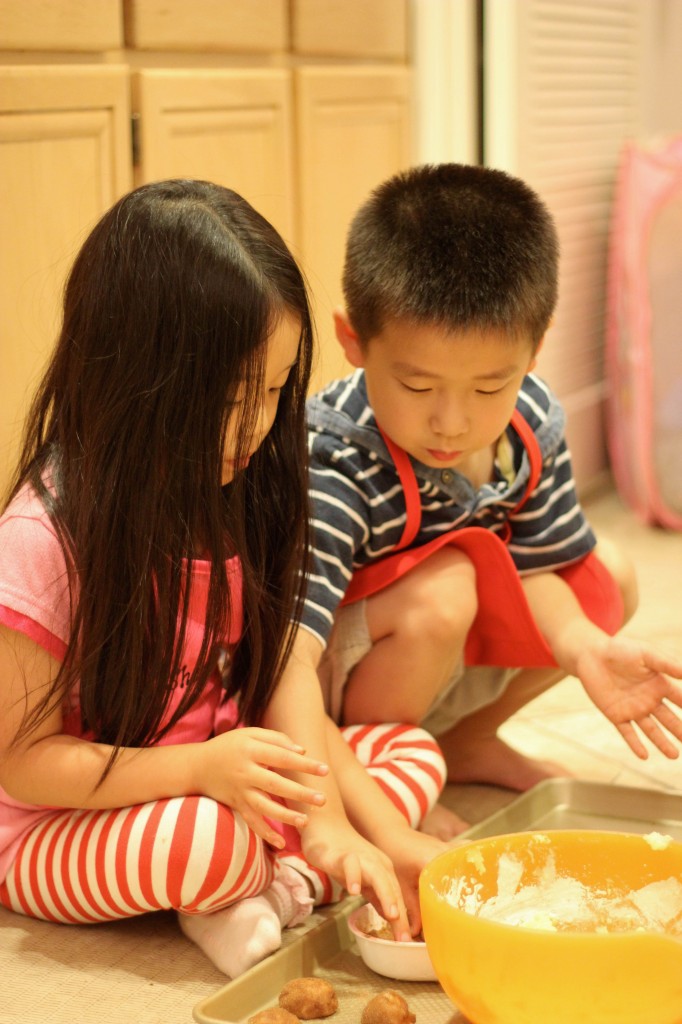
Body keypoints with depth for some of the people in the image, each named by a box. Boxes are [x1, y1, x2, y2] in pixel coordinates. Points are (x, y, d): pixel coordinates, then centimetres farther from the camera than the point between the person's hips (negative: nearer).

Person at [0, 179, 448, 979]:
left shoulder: (241, 501, -1)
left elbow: (280, 674, -4)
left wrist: (325, 824, -20)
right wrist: (202, 768, -32)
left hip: (220, 785, 7)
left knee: (412, 751, -2)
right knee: (212, 838, -38)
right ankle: (278, 874, -6)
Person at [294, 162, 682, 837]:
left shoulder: (532, 422, -13)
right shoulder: (333, 470, -36)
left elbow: (534, 561, 0)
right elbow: (285, 656, -42)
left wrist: (585, 648, -21)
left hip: (453, 654, 7)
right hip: (336, 682, -7)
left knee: (608, 578, 2)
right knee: (441, 593, -34)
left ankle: (466, 740, 16)